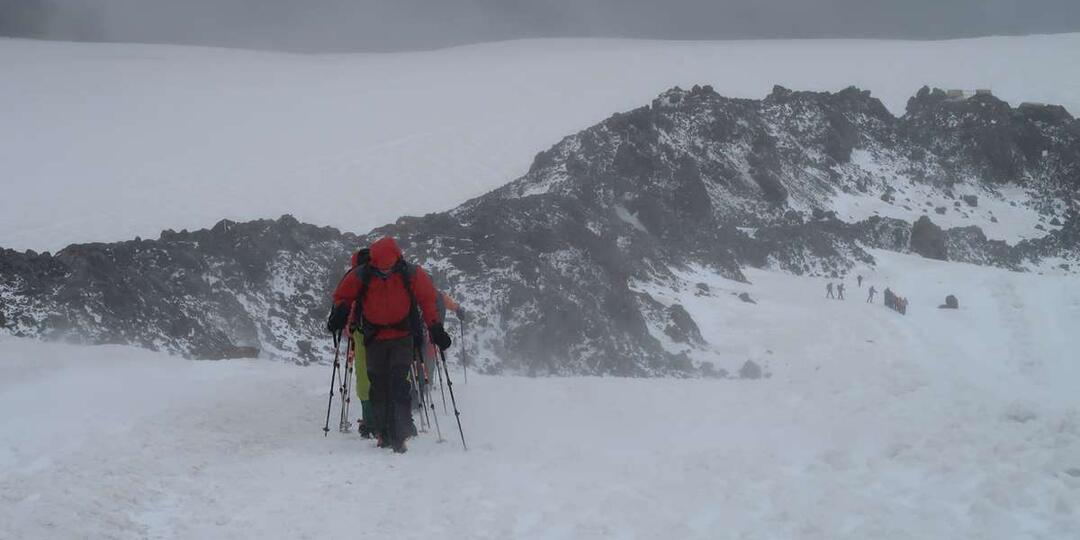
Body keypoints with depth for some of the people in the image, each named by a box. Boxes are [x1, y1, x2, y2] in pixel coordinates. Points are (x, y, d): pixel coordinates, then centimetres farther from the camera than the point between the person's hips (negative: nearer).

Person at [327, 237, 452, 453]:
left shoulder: (411, 274, -8)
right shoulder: (361, 276, -7)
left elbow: (427, 300, 3)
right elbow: (342, 295, 8)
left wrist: (436, 329, -2)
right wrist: (340, 311, -14)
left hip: (403, 337, -2)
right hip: (374, 339, 2)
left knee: (398, 384, -16)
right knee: (378, 386, 3)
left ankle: (399, 436, -20)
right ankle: (384, 435, 14)